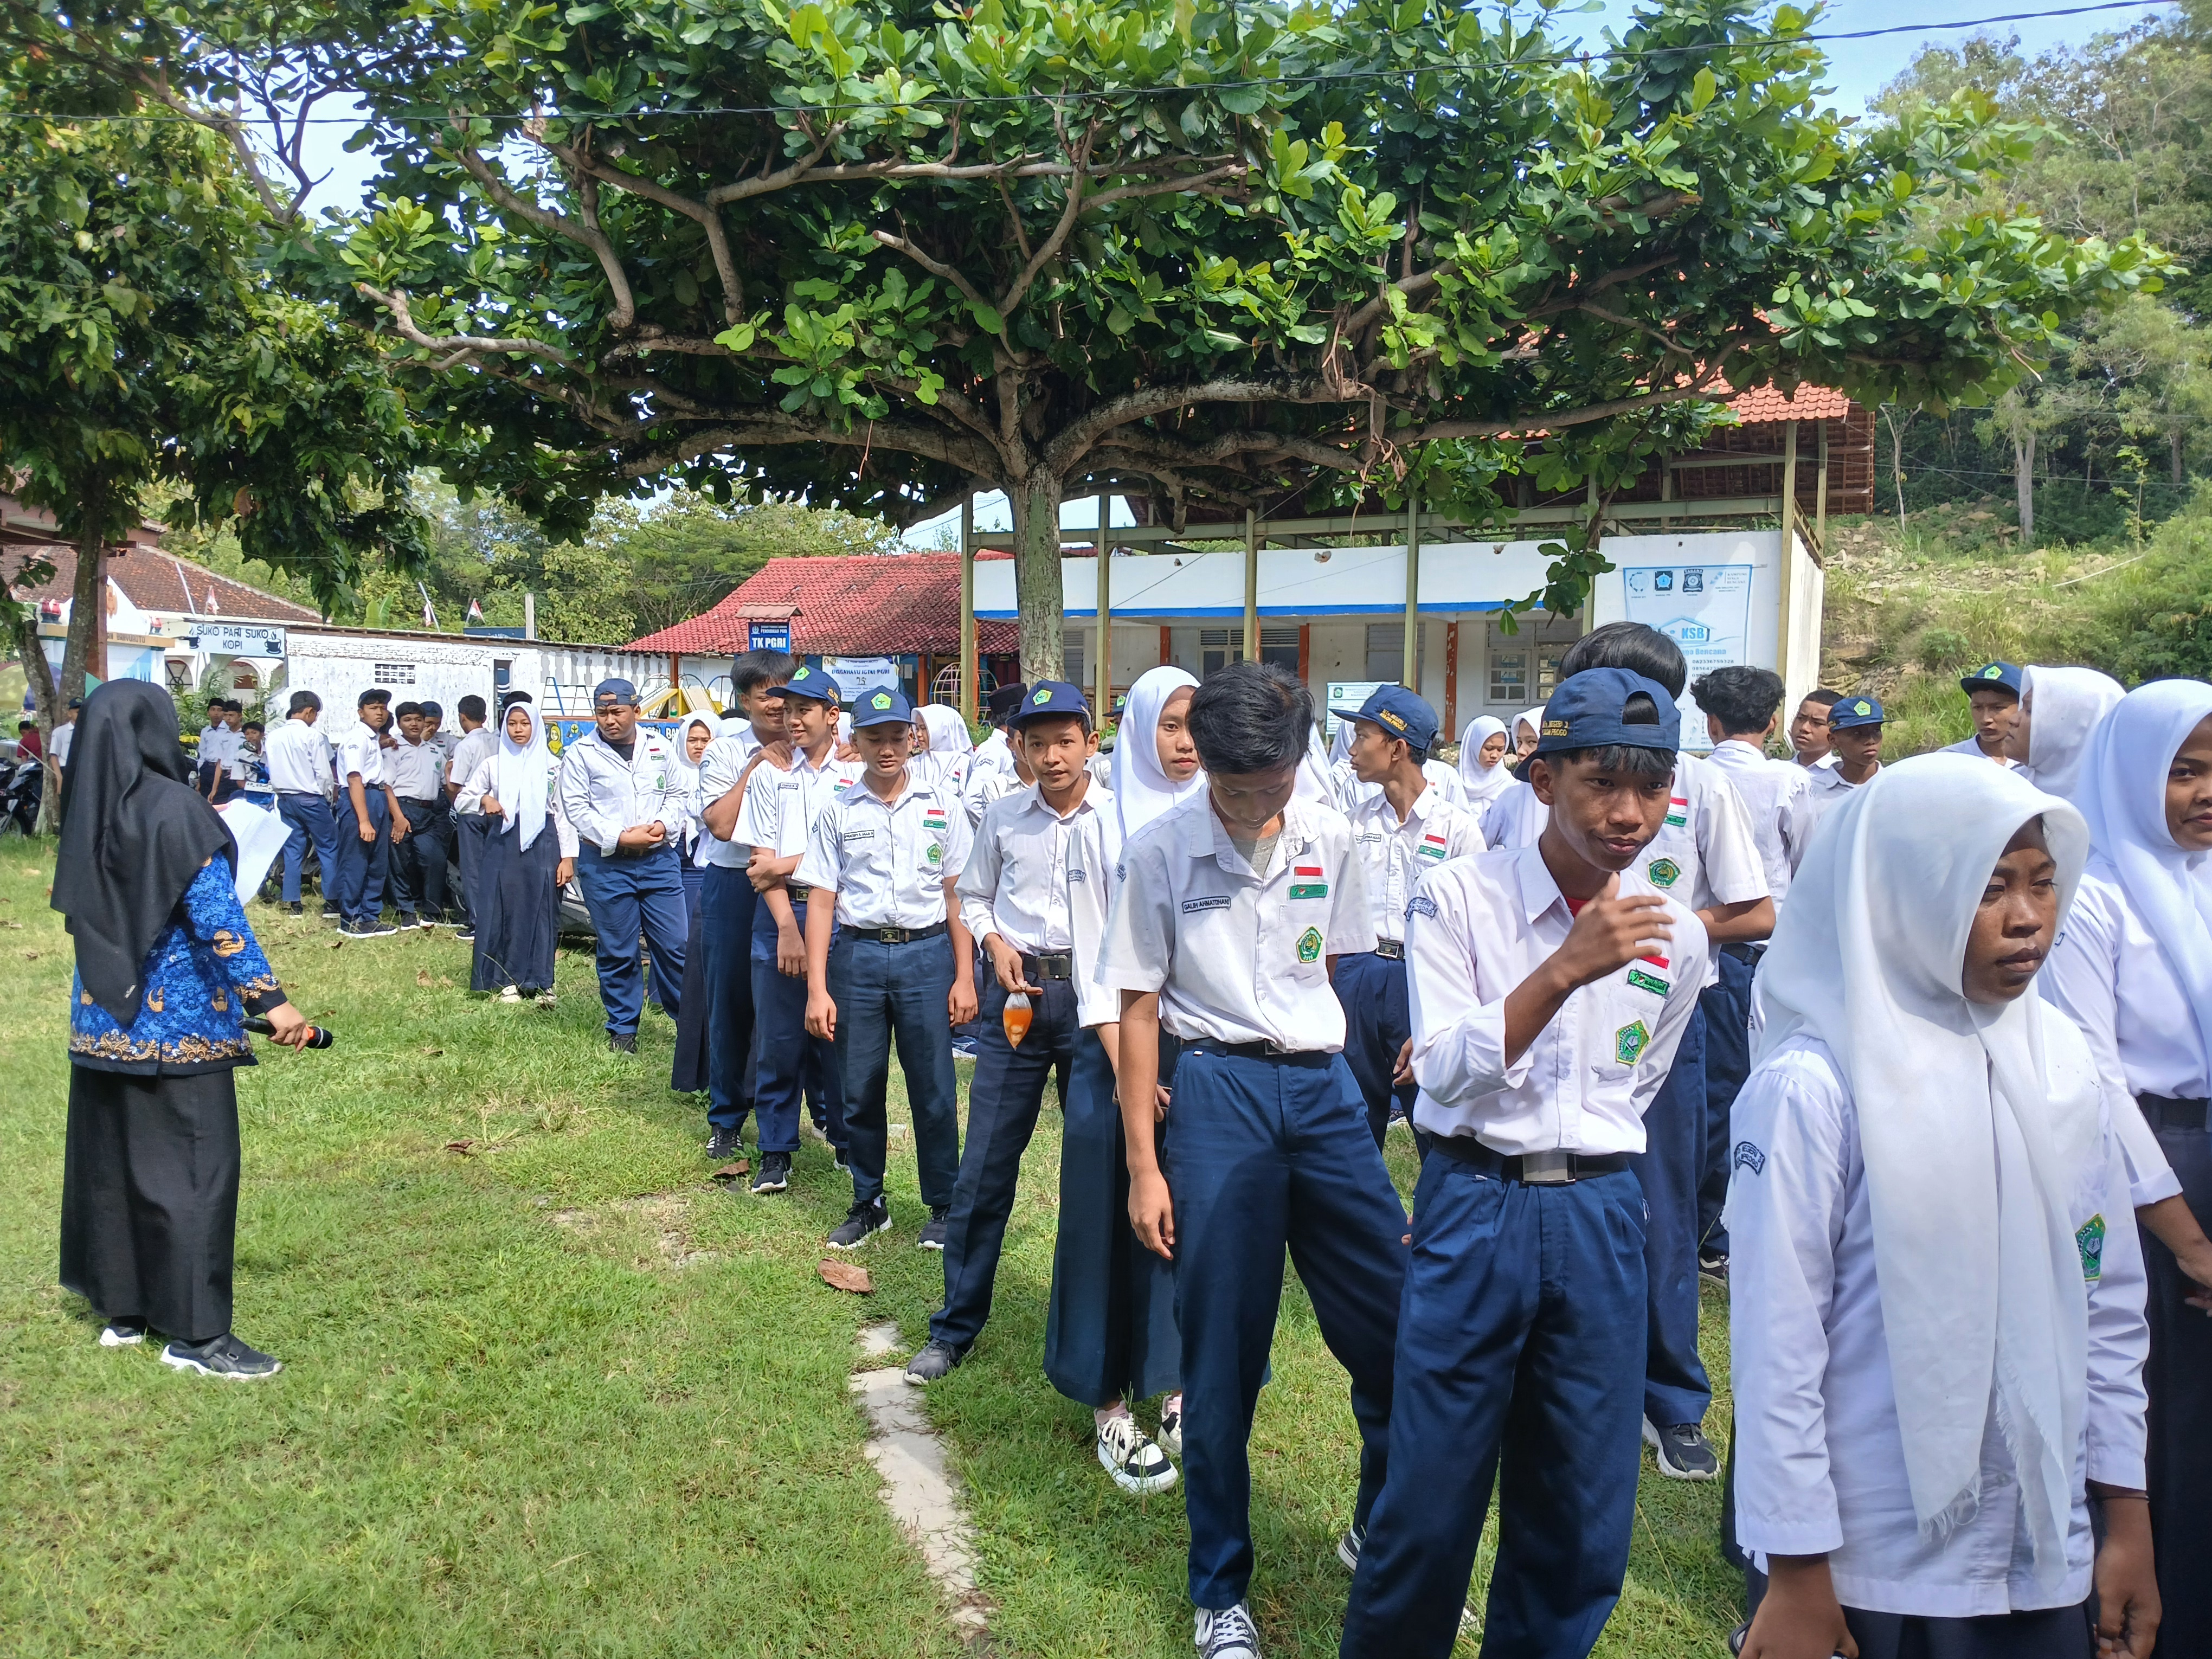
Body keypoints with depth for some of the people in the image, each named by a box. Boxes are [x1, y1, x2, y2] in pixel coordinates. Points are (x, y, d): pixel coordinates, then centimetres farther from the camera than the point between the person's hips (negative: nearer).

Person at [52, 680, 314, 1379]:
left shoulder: (89, 810, 5)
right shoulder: (175, 809, -17)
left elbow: (83, 910, 16)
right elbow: (217, 915, -22)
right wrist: (269, 999, -22)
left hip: (103, 1016, 8)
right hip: (178, 1021, -8)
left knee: (108, 1160, 16)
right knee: (194, 1166, -1)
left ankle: (121, 1308, 28)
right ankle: (195, 1332, 3)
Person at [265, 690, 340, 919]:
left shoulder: (273, 737, 4)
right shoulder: (313, 736, -14)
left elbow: (273, 771, 9)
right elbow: (324, 774, -12)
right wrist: (328, 797, 4)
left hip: (285, 799, 6)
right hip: (311, 799, -6)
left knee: (292, 849, 11)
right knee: (328, 847, 3)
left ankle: (292, 902, 11)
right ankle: (332, 899, 0)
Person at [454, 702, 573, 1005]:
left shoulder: (552, 765, 7)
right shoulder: (492, 764, 11)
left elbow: (564, 813, 4)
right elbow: (461, 801, 12)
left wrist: (567, 856, -3)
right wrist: (483, 800, -10)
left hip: (542, 844, -1)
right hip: (502, 844, 2)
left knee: (541, 912, -2)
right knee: (502, 911, 0)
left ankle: (540, 982, 5)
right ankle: (508, 980, 8)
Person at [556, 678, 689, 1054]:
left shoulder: (658, 746, 8)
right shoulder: (580, 753, -2)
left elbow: (675, 794, 12)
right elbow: (576, 808, -7)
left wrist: (664, 825, -8)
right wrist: (620, 839, -15)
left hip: (658, 859, 2)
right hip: (606, 864, -2)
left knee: (676, 945, 3)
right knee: (617, 952, 6)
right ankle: (622, 1029, 19)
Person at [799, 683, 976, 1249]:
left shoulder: (941, 805, 4)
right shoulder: (837, 811, 5)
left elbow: (957, 894, 4)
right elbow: (821, 901, 3)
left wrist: (965, 976, 0)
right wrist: (817, 988, -3)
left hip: (927, 953, -1)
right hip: (857, 954, 1)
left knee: (934, 1090, 3)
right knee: (859, 1089, 8)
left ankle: (944, 1205, 19)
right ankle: (868, 1203, 25)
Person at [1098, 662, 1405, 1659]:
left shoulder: (1329, 839, 3)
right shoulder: (1160, 852, -5)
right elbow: (1139, 1011, -2)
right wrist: (1144, 1165, -3)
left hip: (1324, 1084, 3)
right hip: (1215, 1093, -3)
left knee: (1399, 1327, 4)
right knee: (1222, 1351, 5)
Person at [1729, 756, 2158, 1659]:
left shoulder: (2061, 1063, -1)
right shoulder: (1813, 1085, -18)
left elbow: (2109, 1300, 7)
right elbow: (1776, 1340, -15)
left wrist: (2126, 1516, 9)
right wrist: (1796, 1575, -11)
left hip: (2043, 1551, 5)